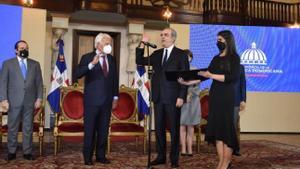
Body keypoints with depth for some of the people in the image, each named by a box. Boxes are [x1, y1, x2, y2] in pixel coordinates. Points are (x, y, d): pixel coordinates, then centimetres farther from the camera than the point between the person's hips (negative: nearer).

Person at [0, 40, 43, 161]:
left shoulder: (35, 64, 11)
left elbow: (39, 83, 8)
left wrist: (39, 98, 0)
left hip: (30, 101, 1)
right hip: (14, 101, -1)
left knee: (28, 128, 5)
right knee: (12, 128, 6)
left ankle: (27, 152, 11)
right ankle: (12, 152, 16)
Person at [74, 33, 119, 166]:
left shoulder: (112, 59, 11)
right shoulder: (87, 58, -3)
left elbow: (115, 79, 15)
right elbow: (77, 74, -17)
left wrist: (115, 97, 10)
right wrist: (92, 64, -29)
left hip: (107, 101, 4)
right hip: (92, 100, -4)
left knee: (103, 130, 9)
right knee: (89, 130, 2)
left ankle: (101, 155, 19)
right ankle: (87, 157, 13)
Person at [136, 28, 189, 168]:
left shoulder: (181, 54, -1)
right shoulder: (156, 54, 14)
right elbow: (139, 61, 13)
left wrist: (181, 96, -12)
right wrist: (142, 44, 1)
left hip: (173, 98, -5)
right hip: (158, 97, 5)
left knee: (174, 129, 3)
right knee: (159, 128, 9)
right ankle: (161, 157, 19)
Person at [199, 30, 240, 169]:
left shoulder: (234, 57, -2)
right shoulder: (216, 58, 16)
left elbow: (233, 77, -15)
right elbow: (206, 74, 13)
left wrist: (212, 76, -17)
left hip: (226, 95, -6)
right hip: (214, 94, 6)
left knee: (226, 126, -4)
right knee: (216, 126, 3)